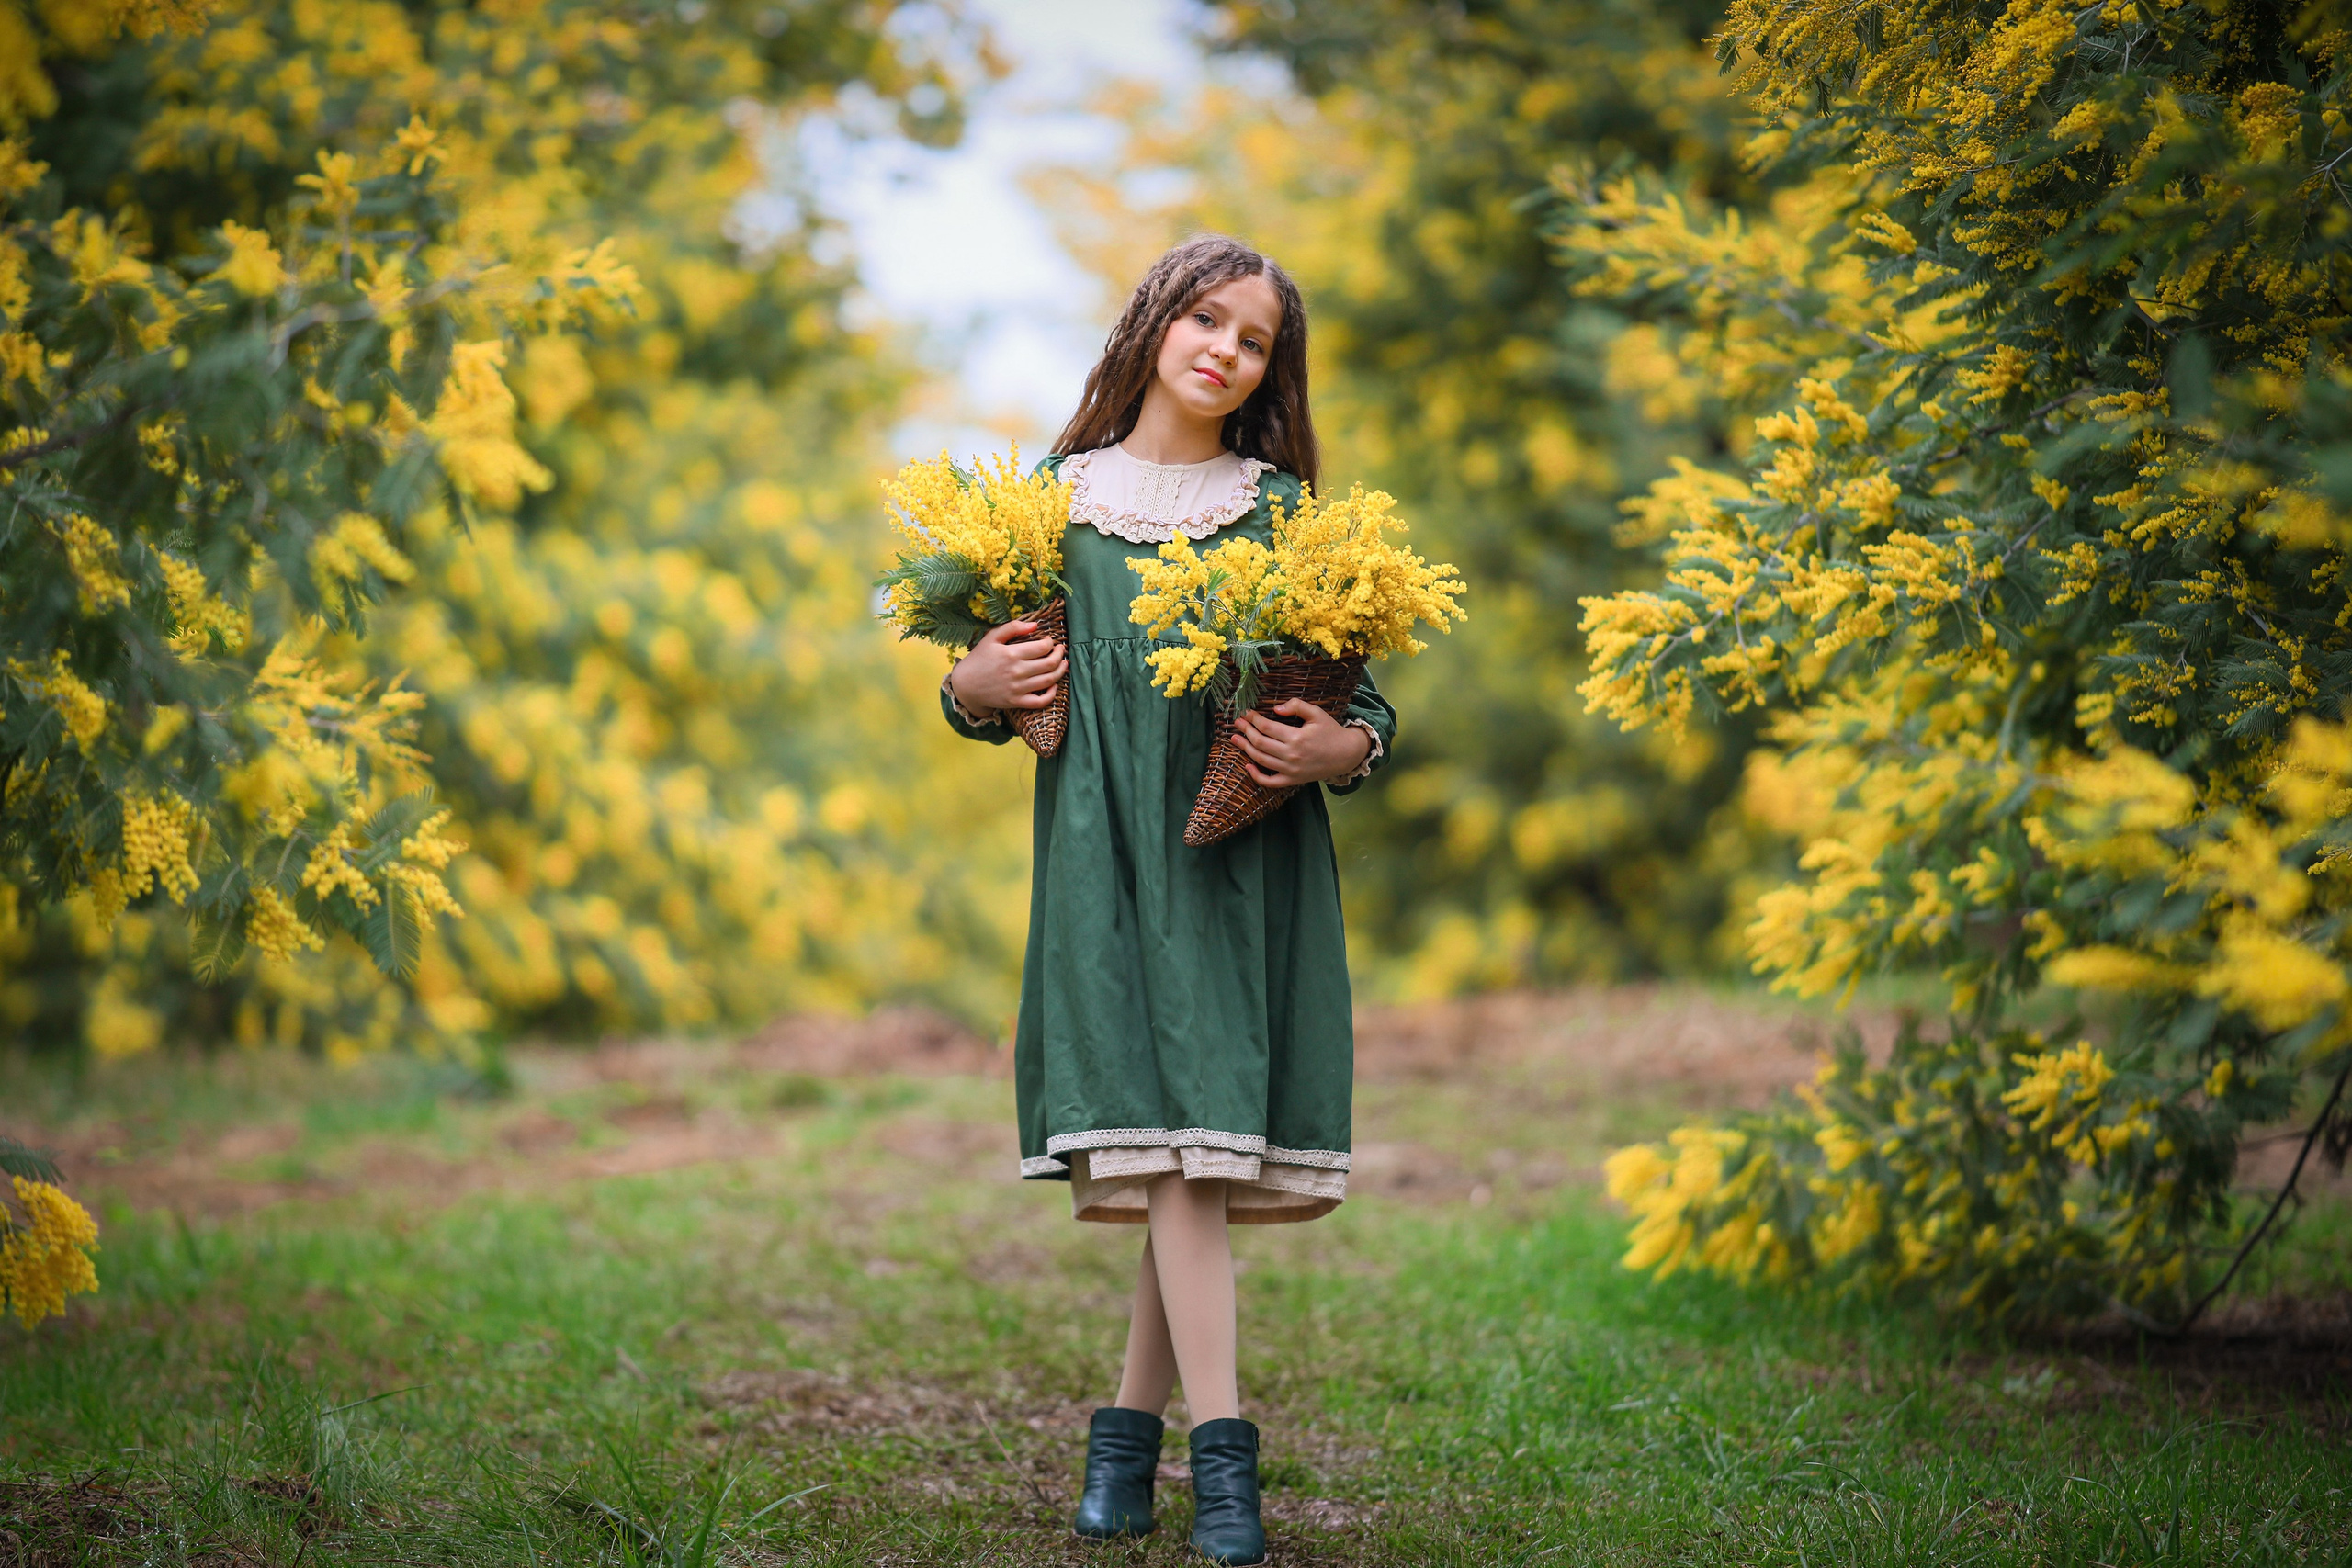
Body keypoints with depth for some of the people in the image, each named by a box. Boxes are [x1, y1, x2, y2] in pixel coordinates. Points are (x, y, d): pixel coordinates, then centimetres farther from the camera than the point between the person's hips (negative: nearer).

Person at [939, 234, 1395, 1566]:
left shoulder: (1282, 510, 9)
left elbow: (1367, 701, 8)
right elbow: (990, 689, 18)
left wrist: (1339, 749, -13)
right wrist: (973, 687, -4)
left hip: (1247, 856, 0)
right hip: (1109, 849, 0)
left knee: (1199, 1142, -2)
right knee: (1168, 1143, -9)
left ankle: (1133, 1423, 12)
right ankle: (1222, 1450, -11)